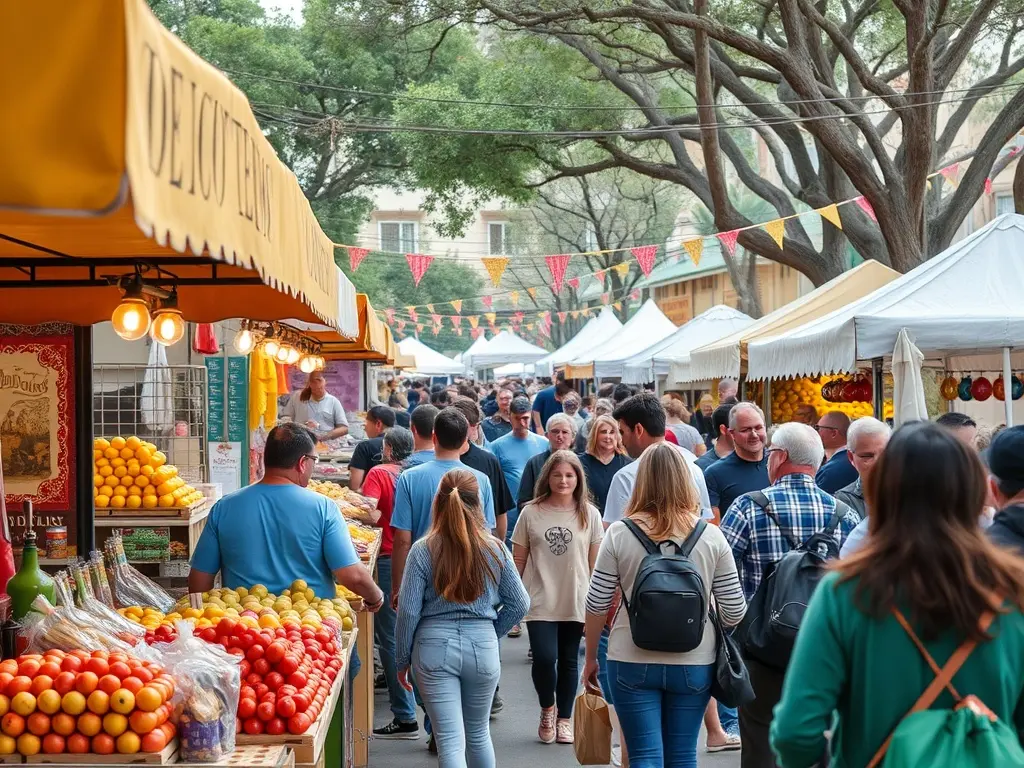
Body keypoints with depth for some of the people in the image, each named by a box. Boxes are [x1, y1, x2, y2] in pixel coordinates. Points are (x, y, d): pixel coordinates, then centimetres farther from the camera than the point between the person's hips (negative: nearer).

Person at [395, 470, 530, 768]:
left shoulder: (423, 550, -7)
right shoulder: (495, 550, -2)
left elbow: (408, 611, -7)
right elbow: (519, 604, 3)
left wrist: (403, 660, 5)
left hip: (434, 647, -2)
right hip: (483, 648, 2)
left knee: (450, 741, -1)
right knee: (478, 734, 22)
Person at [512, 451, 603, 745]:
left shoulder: (589, 514, 1)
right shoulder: (531, 513, 0)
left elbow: (595, 563, 4)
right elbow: (518, 560, 5)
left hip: (576, 602, 1)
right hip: (539, 602, -1)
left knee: (569, 661, 9)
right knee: (545, 658, -12)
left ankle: (564, 719, 26)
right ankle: (547, 709, 16)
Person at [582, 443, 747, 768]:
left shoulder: (619, 534, -7)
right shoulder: (712, 537, -4)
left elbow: (596, 605, -3)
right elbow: (734, 612, -3)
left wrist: (590, 658, 10)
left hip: (633, 663, -1)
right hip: (694, 664, 1)